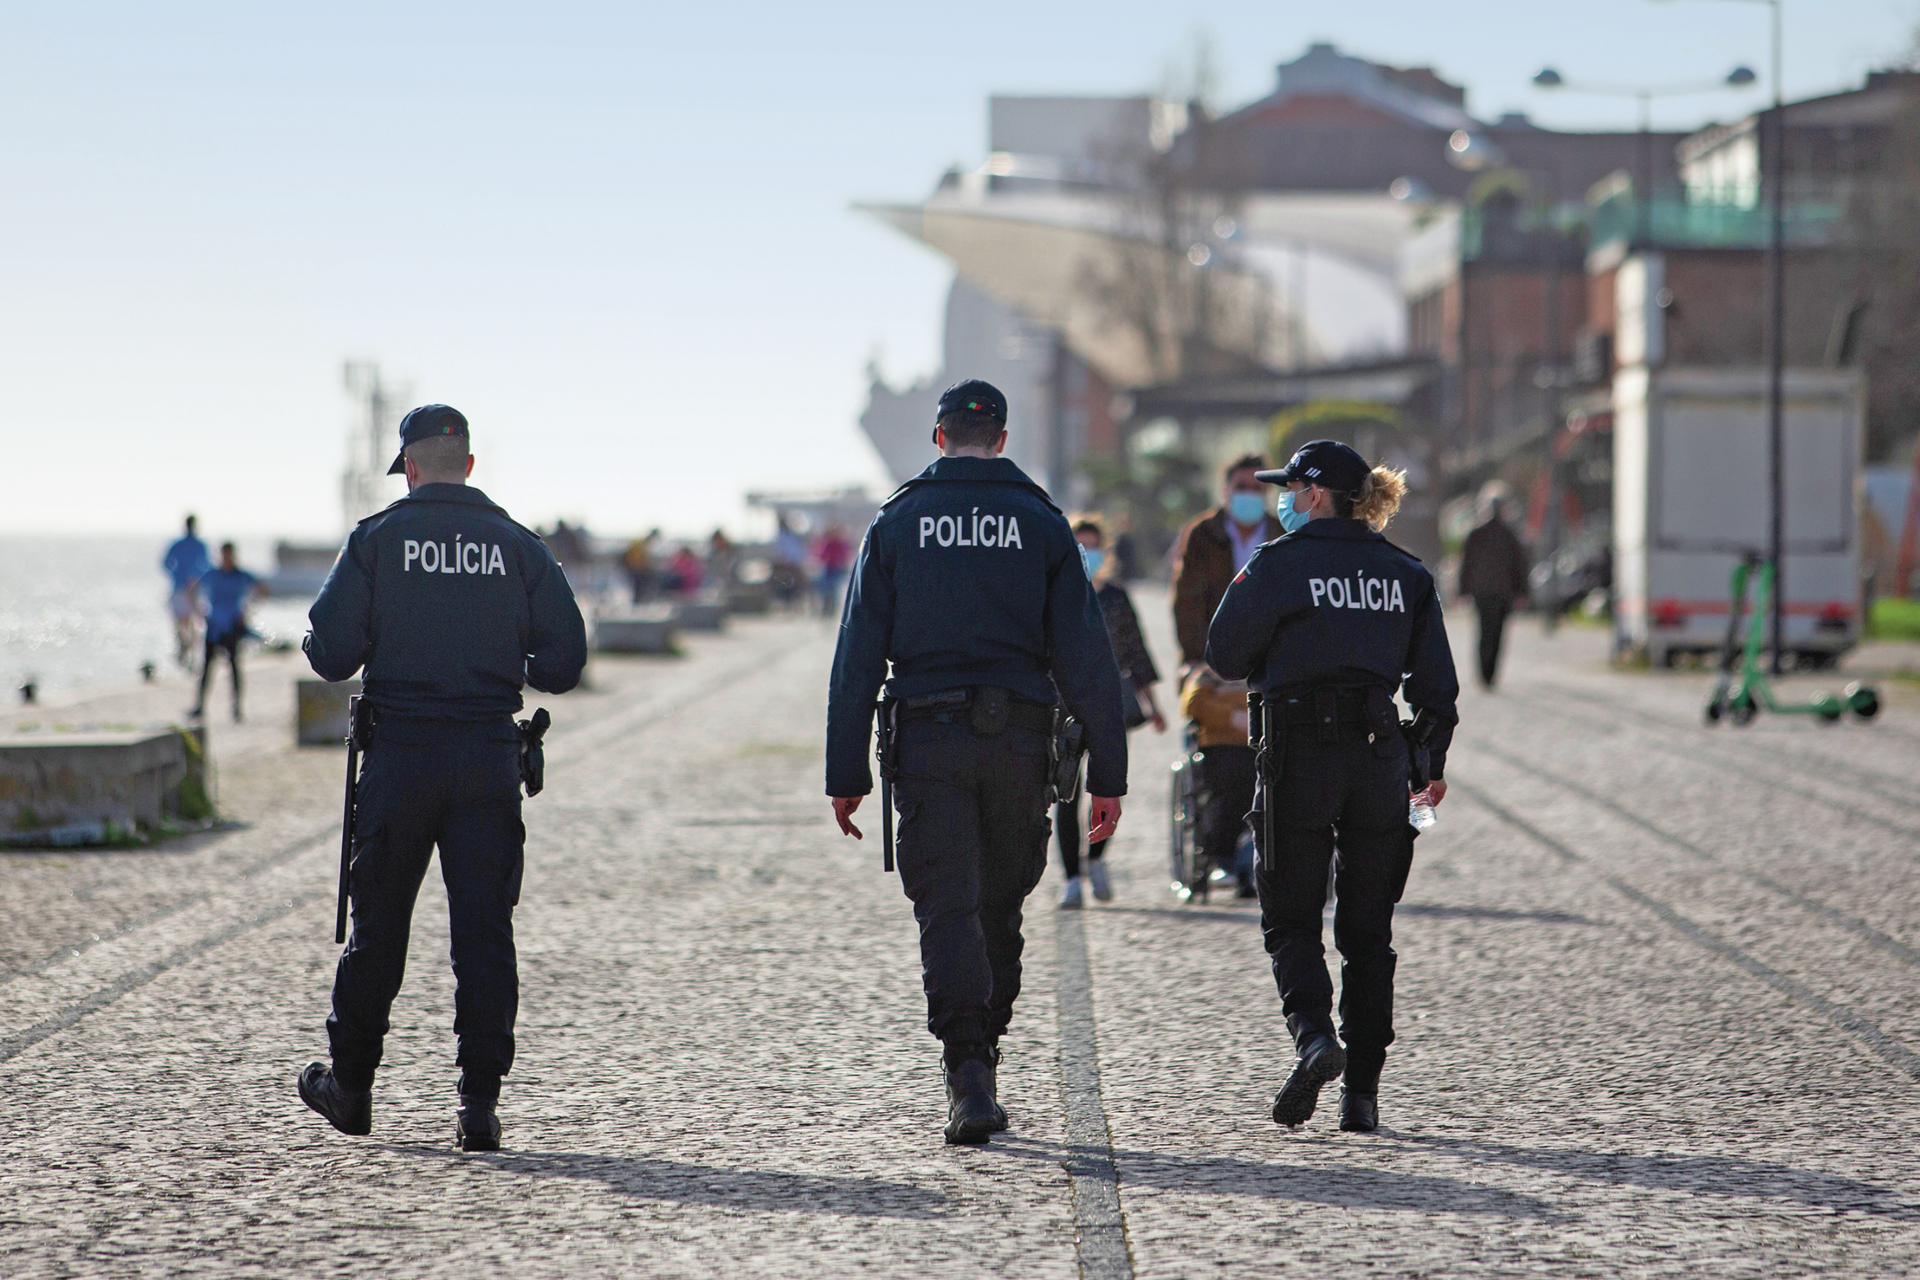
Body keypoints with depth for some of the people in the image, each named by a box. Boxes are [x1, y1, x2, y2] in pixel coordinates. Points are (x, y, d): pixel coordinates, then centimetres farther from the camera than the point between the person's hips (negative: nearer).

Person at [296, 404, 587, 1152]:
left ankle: (351, 1084, 22)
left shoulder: (376, 540, -2)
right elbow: (564, 662, 0)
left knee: (378, 922, 11)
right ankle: (479, 1103, -2)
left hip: (400, 755, -1)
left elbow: (330, 653, -7)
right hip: (489, 760, 1)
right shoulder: (519, 547, 3)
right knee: (484, 928, 2)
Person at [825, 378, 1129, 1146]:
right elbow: (1086, 655, -1)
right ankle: (980, 1053, 24)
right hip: (1019, 740, 1)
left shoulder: (895, 523, 3)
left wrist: (846, 776, 3)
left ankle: (970, 1078, -19)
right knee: (1000, 908, 16)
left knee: (947, 909, -5)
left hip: (928, 739, -1)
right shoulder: (1041, 523, 4)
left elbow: (858, 657, 0)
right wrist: (1107, 774, 0)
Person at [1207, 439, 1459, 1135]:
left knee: (1290, 920, 7)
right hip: (1380, 757, 4)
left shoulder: (1279, 565, -5)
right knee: (1368, 929, 10)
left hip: (1300, 754, -4)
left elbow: (1225, 656, 0)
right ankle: (1362, 1090, 8)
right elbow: (1436, 682, 9)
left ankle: (1312, 1034, -20)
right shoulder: (1405, 573, 8)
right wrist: (1432, 763, 19)